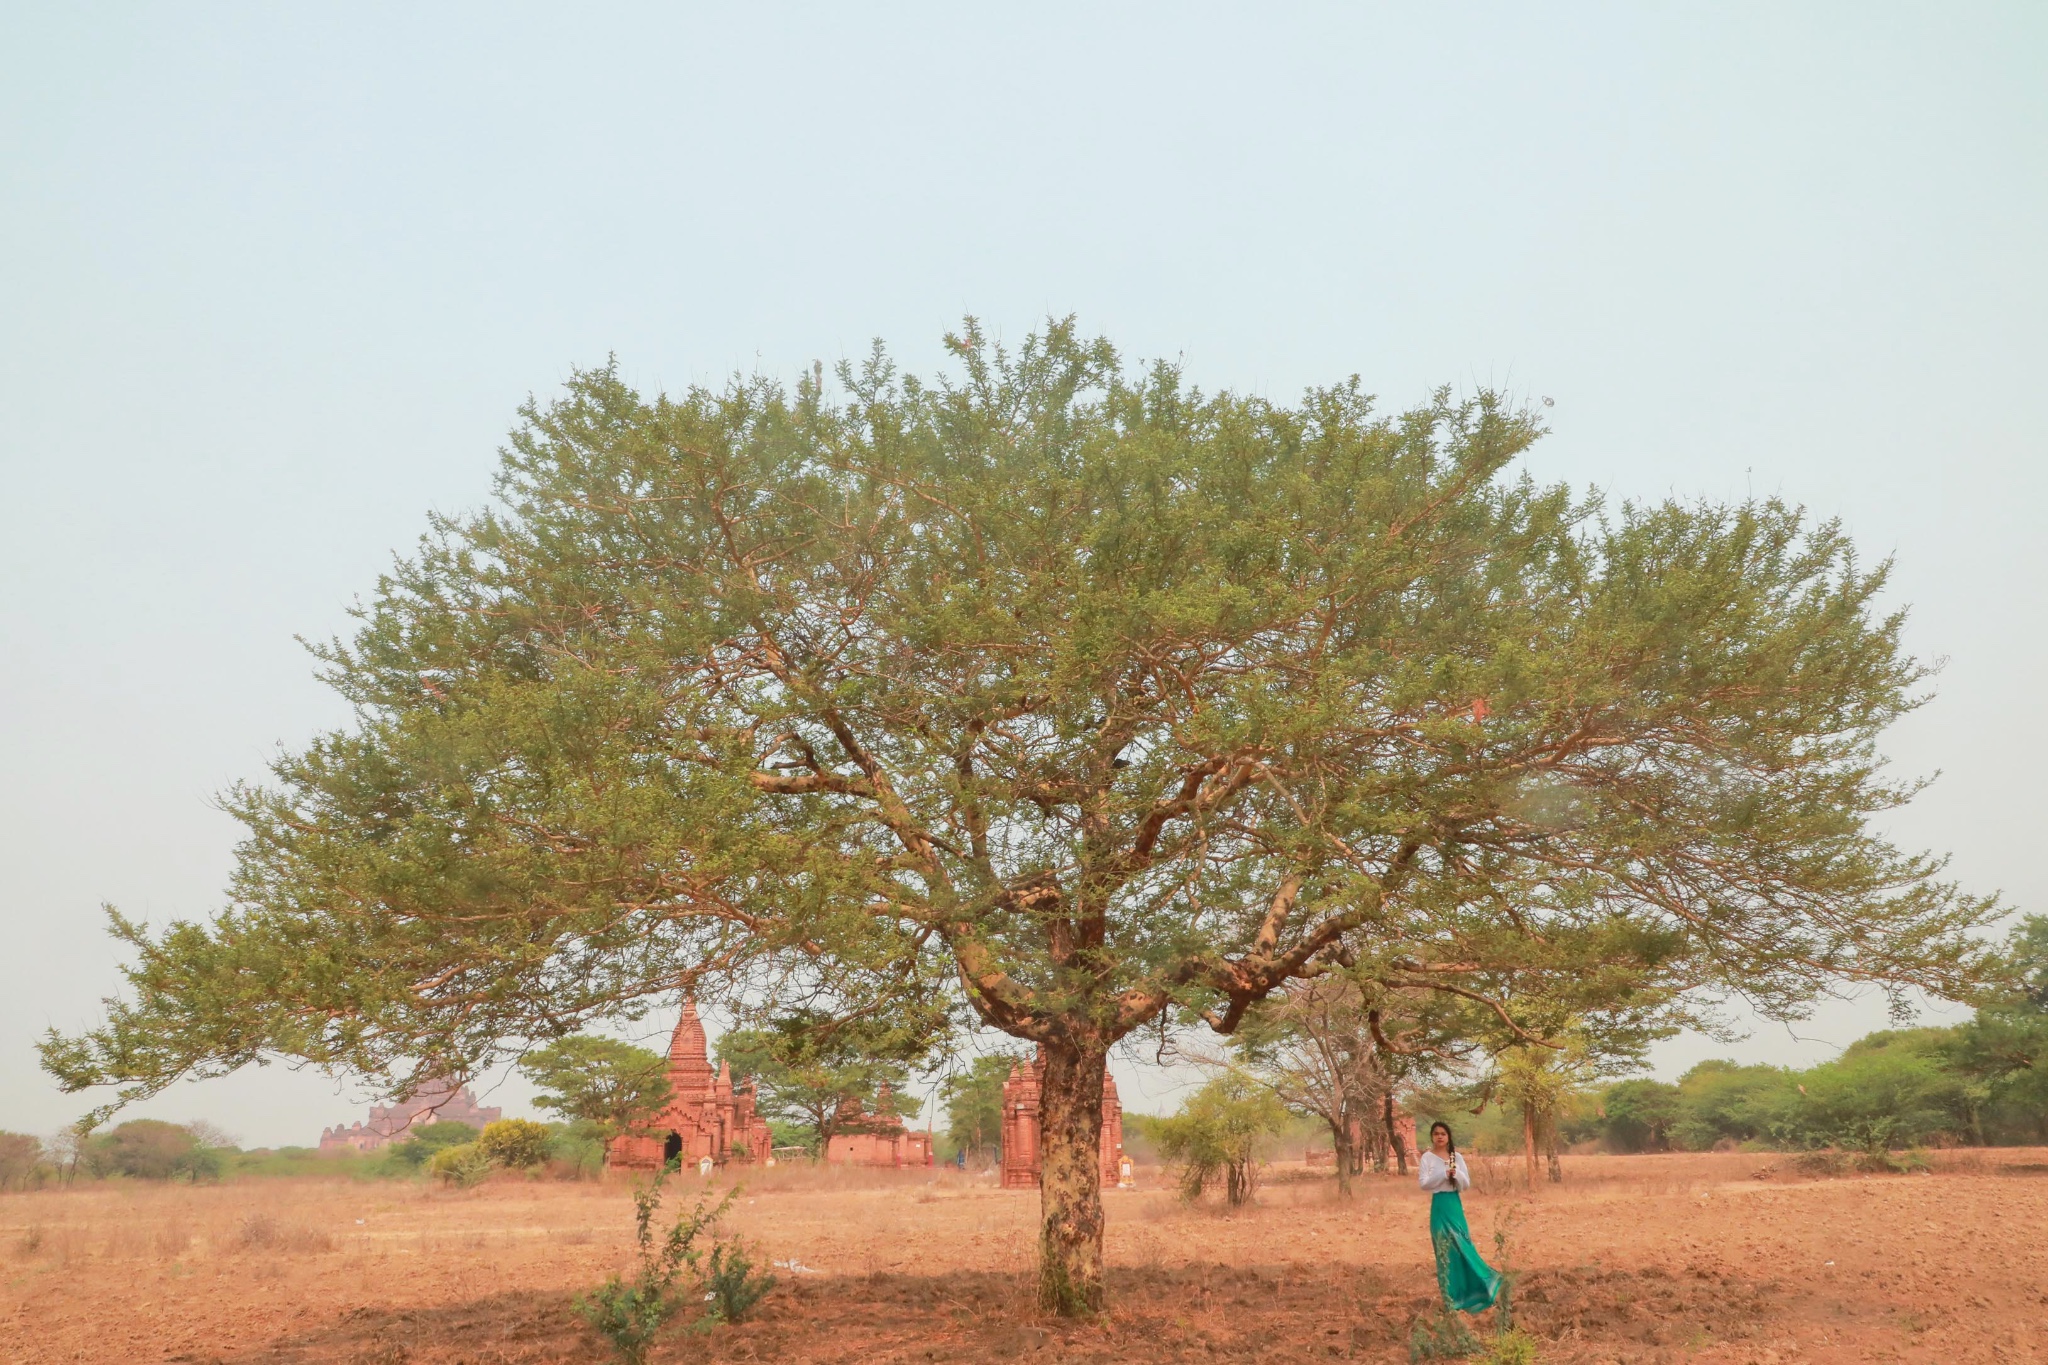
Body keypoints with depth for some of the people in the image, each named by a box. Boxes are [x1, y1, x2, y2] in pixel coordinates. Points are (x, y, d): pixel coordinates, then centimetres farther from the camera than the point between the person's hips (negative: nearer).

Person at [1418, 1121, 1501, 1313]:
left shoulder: (1457, 1157, 6)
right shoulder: (1427, 1157, -3)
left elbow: (1467, 1184, 4)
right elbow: (1423, 1183, -10)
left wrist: (1456, 1173, -16)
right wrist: (1443, 1174, -19)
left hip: (1455, 1205, 3)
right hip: (1440, 1207, -3)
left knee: (1463, 1248, 3)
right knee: (1446, 1251, 0)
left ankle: (1468, 1294, 16)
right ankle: (1453, 1298, 7)